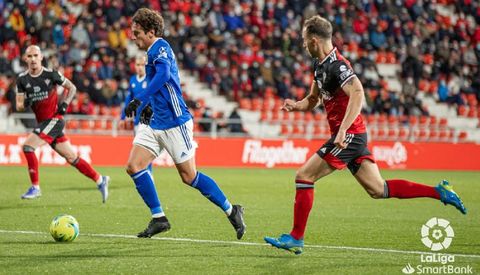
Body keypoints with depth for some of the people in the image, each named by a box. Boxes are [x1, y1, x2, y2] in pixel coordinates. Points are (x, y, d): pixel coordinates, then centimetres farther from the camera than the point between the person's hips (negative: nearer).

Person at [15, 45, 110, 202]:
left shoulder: (51, 74, -8)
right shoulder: (22, 79, 4)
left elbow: (72, 88, 6)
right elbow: (19, 106, 5)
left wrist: (65, 104, -7)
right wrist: (25, 103, -17)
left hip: (54, 119, -5)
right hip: (42, 122, 5)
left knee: (27, 146, -20)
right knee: (72, 158, 7)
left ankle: (35, 187, -11)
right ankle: (100, 180, 18)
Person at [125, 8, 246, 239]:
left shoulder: (160, 47, -14)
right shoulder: (154, 51, 15)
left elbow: (163, 74, -34)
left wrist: (139, 99, -41)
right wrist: (150, 106, 26)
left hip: (174, 123, -9)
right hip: (155, 123, 9)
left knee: (189, 176, -3)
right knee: (133, 166, -4)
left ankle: (231, 211, 12)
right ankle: (158, 218, 2)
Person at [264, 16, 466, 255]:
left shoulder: (336, 65, -18)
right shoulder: (320, 64, 13)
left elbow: (357, 94, -32)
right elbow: (313, 100, 23)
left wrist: (343, 130, -38)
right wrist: (295, 105, 1)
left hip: (349, 136, -10)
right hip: (353, 137, 10)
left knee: (303, 176, -8)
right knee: (378, 190, 10)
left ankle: (296, 238, -2)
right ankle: (438, 192, 10)